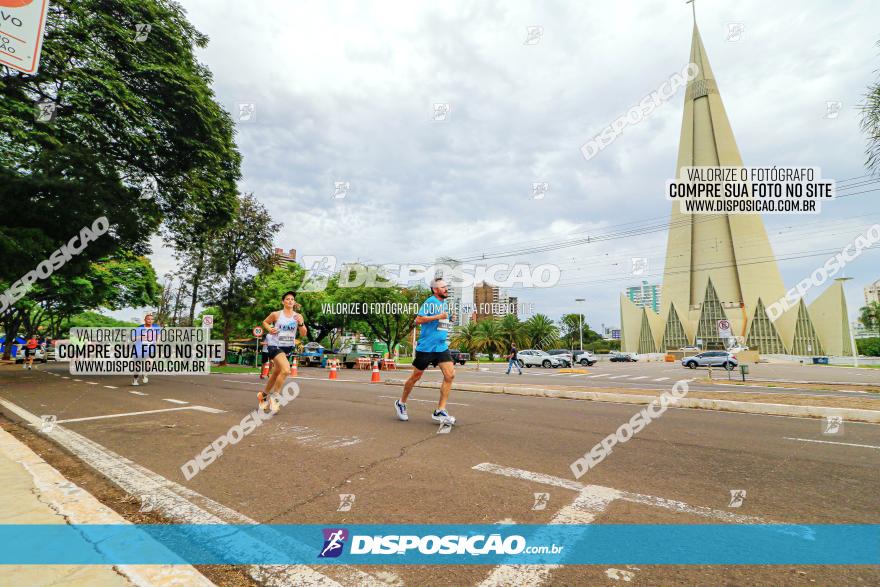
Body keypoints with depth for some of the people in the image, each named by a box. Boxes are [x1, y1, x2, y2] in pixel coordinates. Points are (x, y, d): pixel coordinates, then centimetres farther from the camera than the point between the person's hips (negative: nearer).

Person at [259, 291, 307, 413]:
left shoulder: (298, 316, 0)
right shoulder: (276, 314, -6)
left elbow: (303, 334, 0)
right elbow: (265, 322, 11)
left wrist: (300, 323, -18)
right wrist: (269, 329, -9)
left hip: (288, 347, 5)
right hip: (275, 345, -5)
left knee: (276, 373, 19)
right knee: (286, 370, -23)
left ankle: (264, 395, 42)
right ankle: (274, 397, -4)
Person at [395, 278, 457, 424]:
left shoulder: (445, 303, 15)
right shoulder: (430, 302, -10)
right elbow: (418, 320, -20)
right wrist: (438, 317, -21)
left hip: (442, 346, 7)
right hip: (426, 347, -7)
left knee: (450, 375, -9)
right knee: (416, 376, 7)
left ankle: (439, 412, -2)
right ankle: (401, 403, 30)